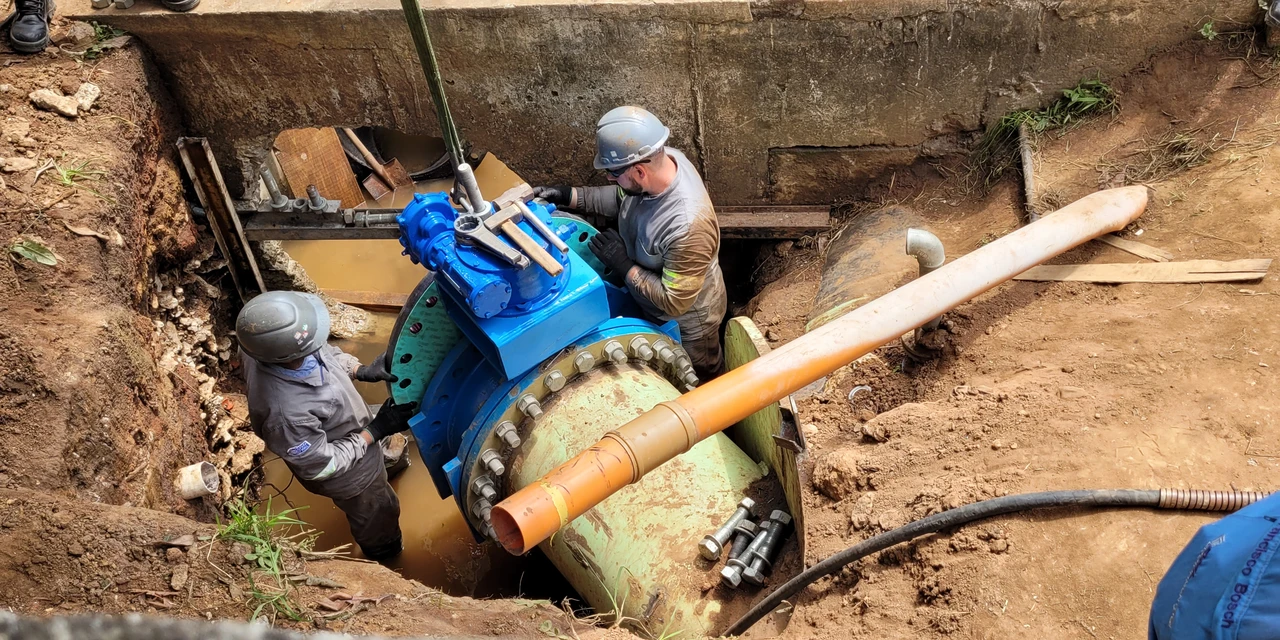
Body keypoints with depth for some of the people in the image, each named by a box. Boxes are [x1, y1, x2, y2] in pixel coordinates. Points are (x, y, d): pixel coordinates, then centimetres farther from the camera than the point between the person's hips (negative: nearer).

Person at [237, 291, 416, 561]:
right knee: (377, 516, 26)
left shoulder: (266, 346, -26)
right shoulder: (284, 412, -47)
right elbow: (322, 466, -30)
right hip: (348, 474, -6)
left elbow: (327, 352, -4)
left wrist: (362, 370, -19)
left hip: (348, 429, 6)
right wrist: (376, 431, -26)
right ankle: (385, 562, 57)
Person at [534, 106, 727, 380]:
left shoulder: (688, 225, -46)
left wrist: (622, 264, -29)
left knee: (702, 382, 26)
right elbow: (622, 199, 0)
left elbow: (674, 302, -35)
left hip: (686, 319, -7)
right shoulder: (661, 160, -22)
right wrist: (568, 196, -12)